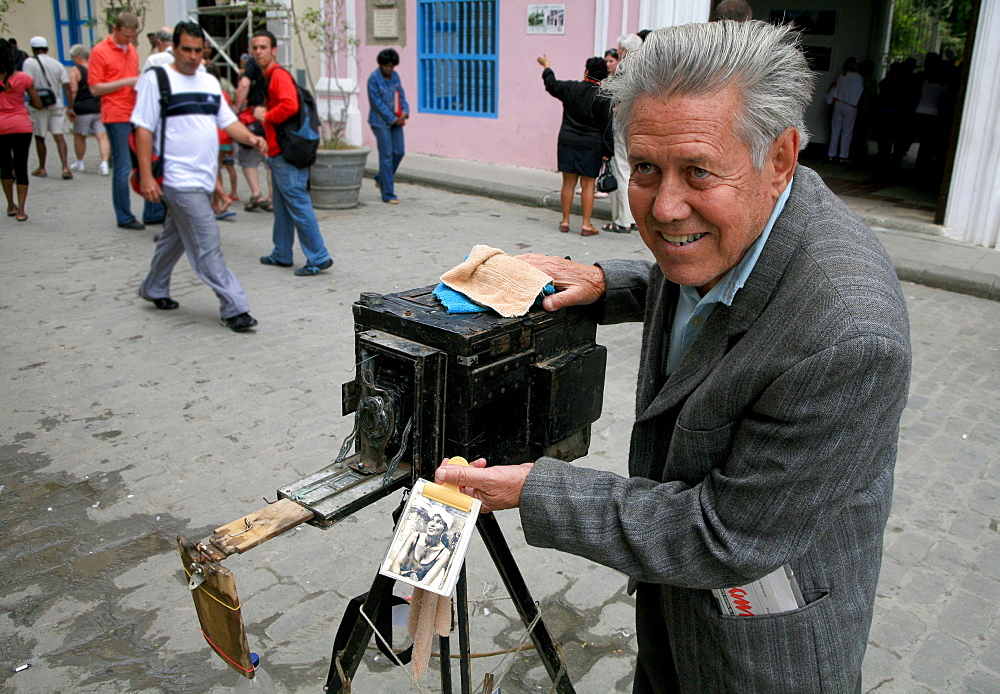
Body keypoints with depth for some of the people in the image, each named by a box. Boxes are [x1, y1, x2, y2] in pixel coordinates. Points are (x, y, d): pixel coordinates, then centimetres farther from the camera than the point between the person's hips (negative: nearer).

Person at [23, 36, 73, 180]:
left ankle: (42, 168, 20)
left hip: (39, 106, -2)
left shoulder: (29, 62, -4)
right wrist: (70, 107, 4)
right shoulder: (58, 64, 6)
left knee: (39, 138, 10)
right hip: (57, 104, 2)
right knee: (59, 137, -2)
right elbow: (67, 87, 1)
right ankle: (65, 167, -17)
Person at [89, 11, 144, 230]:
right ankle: (124, 217, 1)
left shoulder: (132, 50, 17)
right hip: (116, 116, -6)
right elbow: (95, 88, -8)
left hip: (136, 115, 7)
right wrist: (126, 82, -15)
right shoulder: (100, 52, -4)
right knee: (123, 167, -5)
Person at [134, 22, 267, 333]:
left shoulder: (210, 82, 16)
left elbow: (227, 120, 15)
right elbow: (143, 128, -9)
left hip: (204, 178, 7)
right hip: (179, 179, -7)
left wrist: (250, 137, -7)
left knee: (175, 237, 20)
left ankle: (154, 289, 37)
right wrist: (146, 176, -15)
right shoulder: (156, 79, -4)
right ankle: (234, 307, -6)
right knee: (207, 248, -9)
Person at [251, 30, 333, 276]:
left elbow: (290, 106, -26)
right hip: (277, 153, 11)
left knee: (298, 205, -9)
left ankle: (318, 258, -6)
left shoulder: (279, 75, -11)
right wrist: (260, 113, 11)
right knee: (281, 206, 16)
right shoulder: (266, 77, 20)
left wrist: (265, 116, -13)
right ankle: (281, 255, 26)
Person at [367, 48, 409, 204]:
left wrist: (405, 112, -7)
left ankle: (381, 179, 29)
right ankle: (388, 194, 0)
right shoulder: (374, 78, -10)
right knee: (386, 155, -6)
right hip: (381, 122, -6)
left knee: (399, 151, 5)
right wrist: (393, 119, -14)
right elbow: (377, 103, -13)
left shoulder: (395, 76, 9)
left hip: (396, 120, 6)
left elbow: (401, 95, 12)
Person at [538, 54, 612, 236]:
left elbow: (551, 84, 22)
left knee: (568, 183, 9)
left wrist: (546, 67, 40)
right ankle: (586, 225, 3)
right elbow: (607, 127, -7)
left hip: (567, 141, 3)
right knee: (588, 185, 2)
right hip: (591, 145, -3)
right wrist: (608, 151, -1)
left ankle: (565, 221, 16)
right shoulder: (603, 97, -7)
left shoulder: (570, 88, 1)